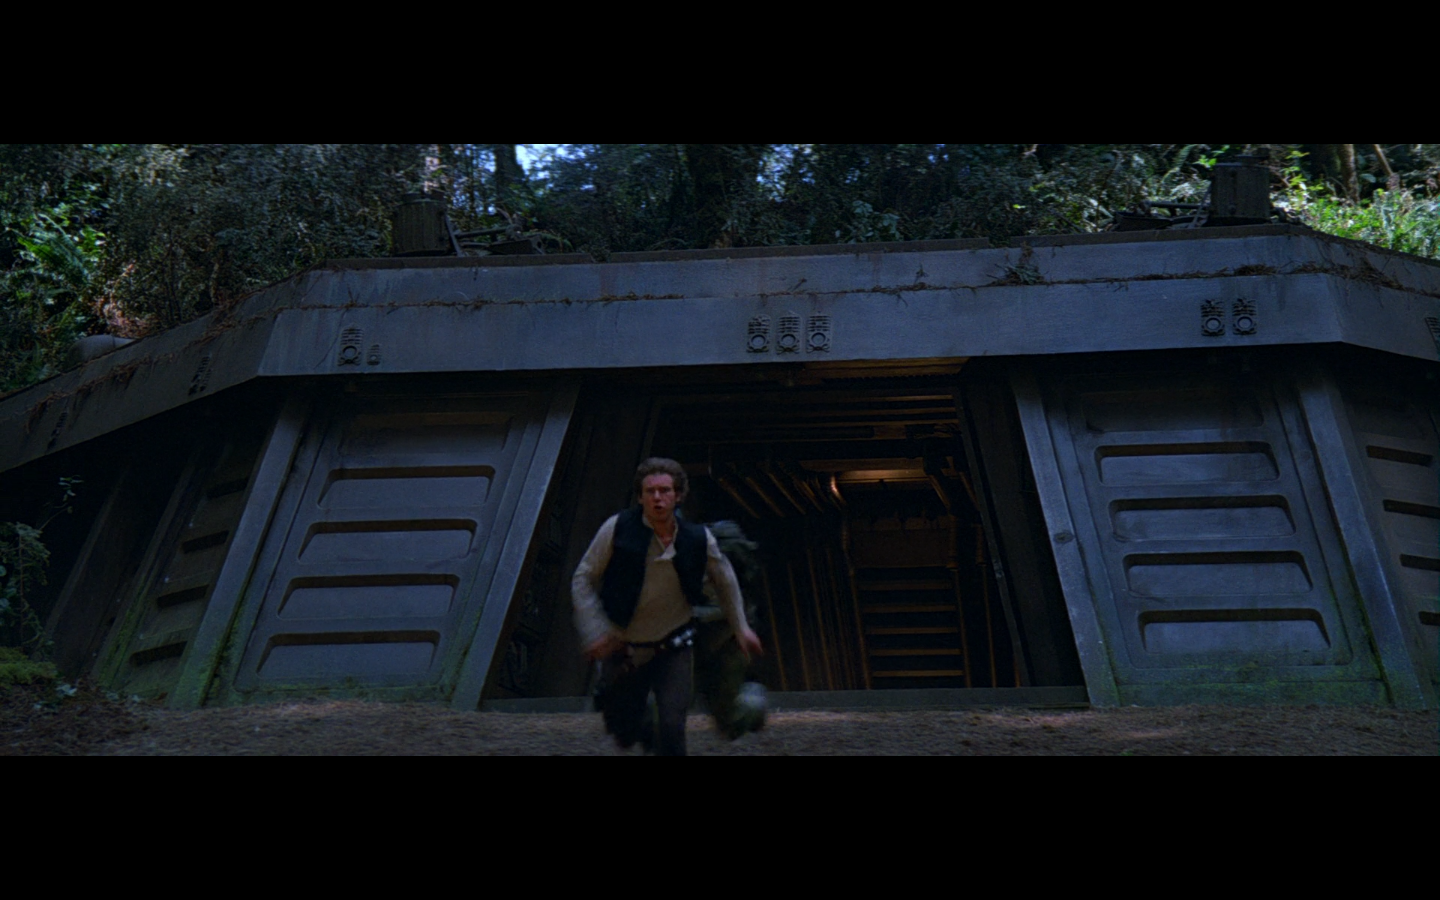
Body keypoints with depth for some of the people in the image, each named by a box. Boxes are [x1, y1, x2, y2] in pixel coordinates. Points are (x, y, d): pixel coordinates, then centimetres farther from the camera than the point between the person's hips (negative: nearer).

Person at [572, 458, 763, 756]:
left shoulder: (699, 539, -13)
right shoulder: (618, 529, -18)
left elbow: (725, 580, 7)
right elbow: (583, 580, -9)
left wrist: (741, 628, 12)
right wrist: (594, 632, -18)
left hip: (673, 647, 0)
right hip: (623, 649, 0)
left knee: (672, 726, -16)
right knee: (625, 734, 14)